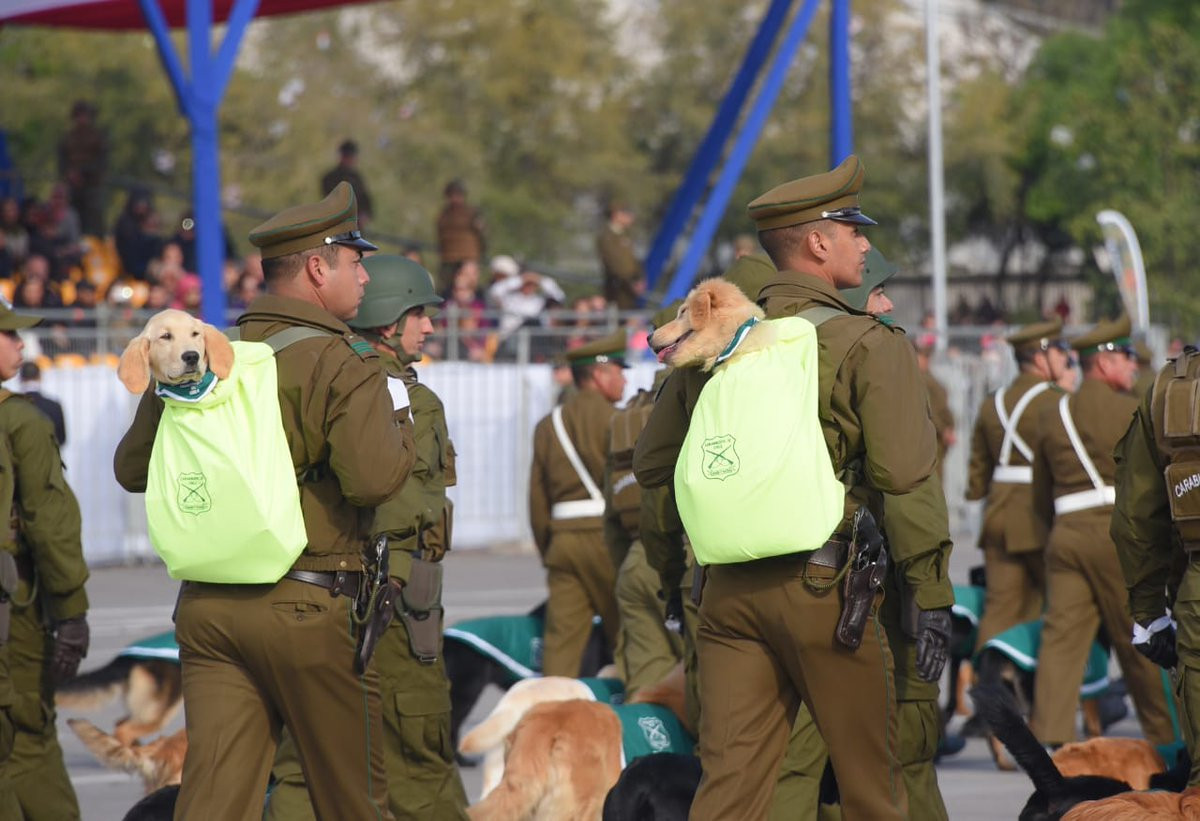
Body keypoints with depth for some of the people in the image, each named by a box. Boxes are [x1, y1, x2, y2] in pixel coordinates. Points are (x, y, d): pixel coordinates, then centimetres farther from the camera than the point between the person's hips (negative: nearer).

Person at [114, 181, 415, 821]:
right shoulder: (343, 365, -9)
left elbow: (133, 468, 17)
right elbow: (374, 479, -22)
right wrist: (402, 432, -2)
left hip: (206, 604, 5)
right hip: (308, 608, -5)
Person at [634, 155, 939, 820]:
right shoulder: (869, 346, -6)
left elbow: (651, 466, 18)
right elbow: (905, 477, -14)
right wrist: (930, 597, -9)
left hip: (730, 586, 5)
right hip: (825, 588, -5)